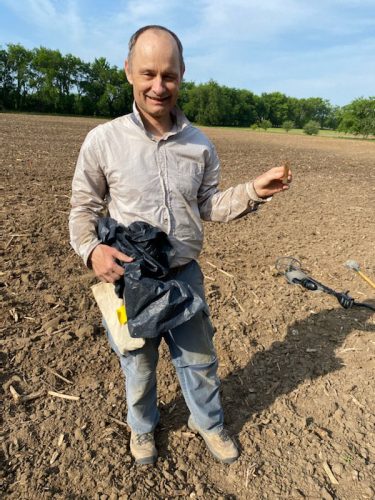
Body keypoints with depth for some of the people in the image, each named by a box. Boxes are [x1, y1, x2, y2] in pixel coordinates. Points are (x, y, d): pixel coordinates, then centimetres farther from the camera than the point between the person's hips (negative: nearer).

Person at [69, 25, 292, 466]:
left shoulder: (200, 144, -3)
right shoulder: (103, 140, -11)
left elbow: (208, 205, 4)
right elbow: (83, 208, -2)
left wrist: (254, 192, -12)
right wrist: (91, 250, -21)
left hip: (185, 274, 2)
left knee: (199, 359, 19)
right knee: (138, 364, 20)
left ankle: (207, 422, 50)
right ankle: (142, 426, 52)